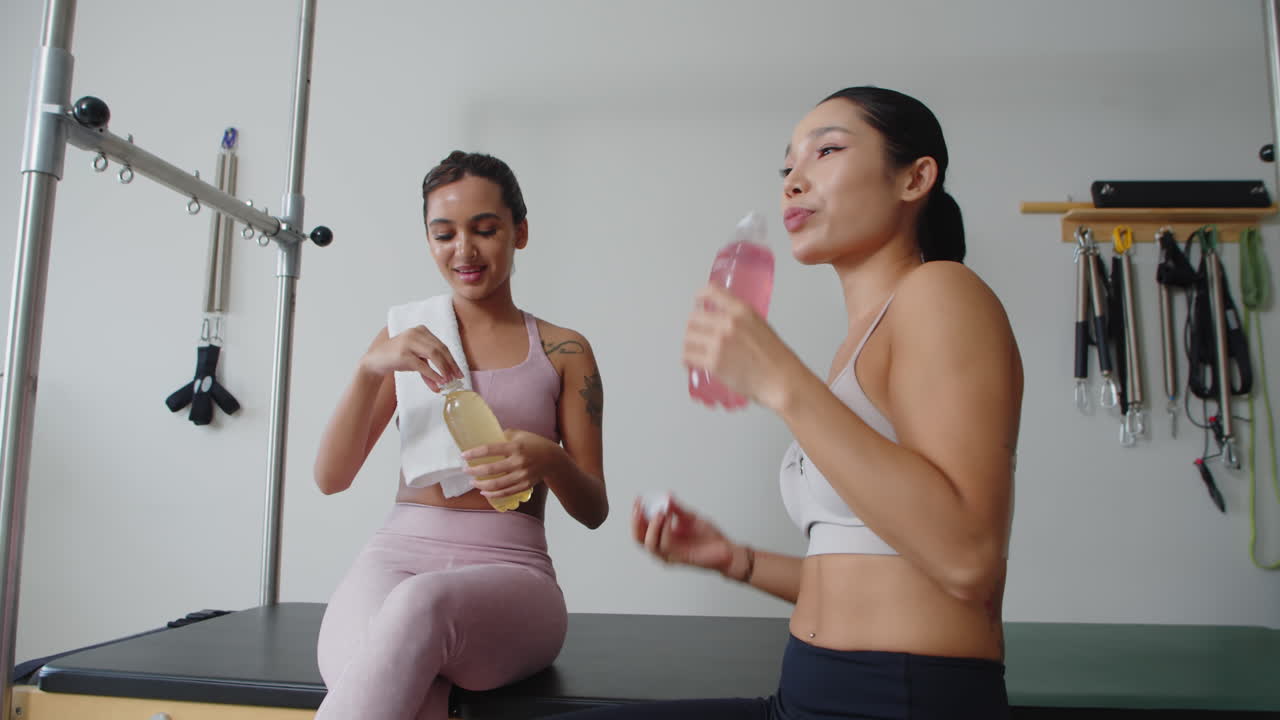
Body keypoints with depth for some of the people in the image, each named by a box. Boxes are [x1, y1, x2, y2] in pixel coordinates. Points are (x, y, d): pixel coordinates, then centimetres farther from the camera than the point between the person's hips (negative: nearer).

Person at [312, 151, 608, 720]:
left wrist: (551, 462, -17)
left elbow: (594, 511, 7)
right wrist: (371, 369, -14)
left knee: (422, 603, -37)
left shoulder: (563, 352, 8)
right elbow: (330, 478, 4)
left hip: (511, 572, 0)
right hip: (395, 559, 1)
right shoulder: (405, 342, 14)